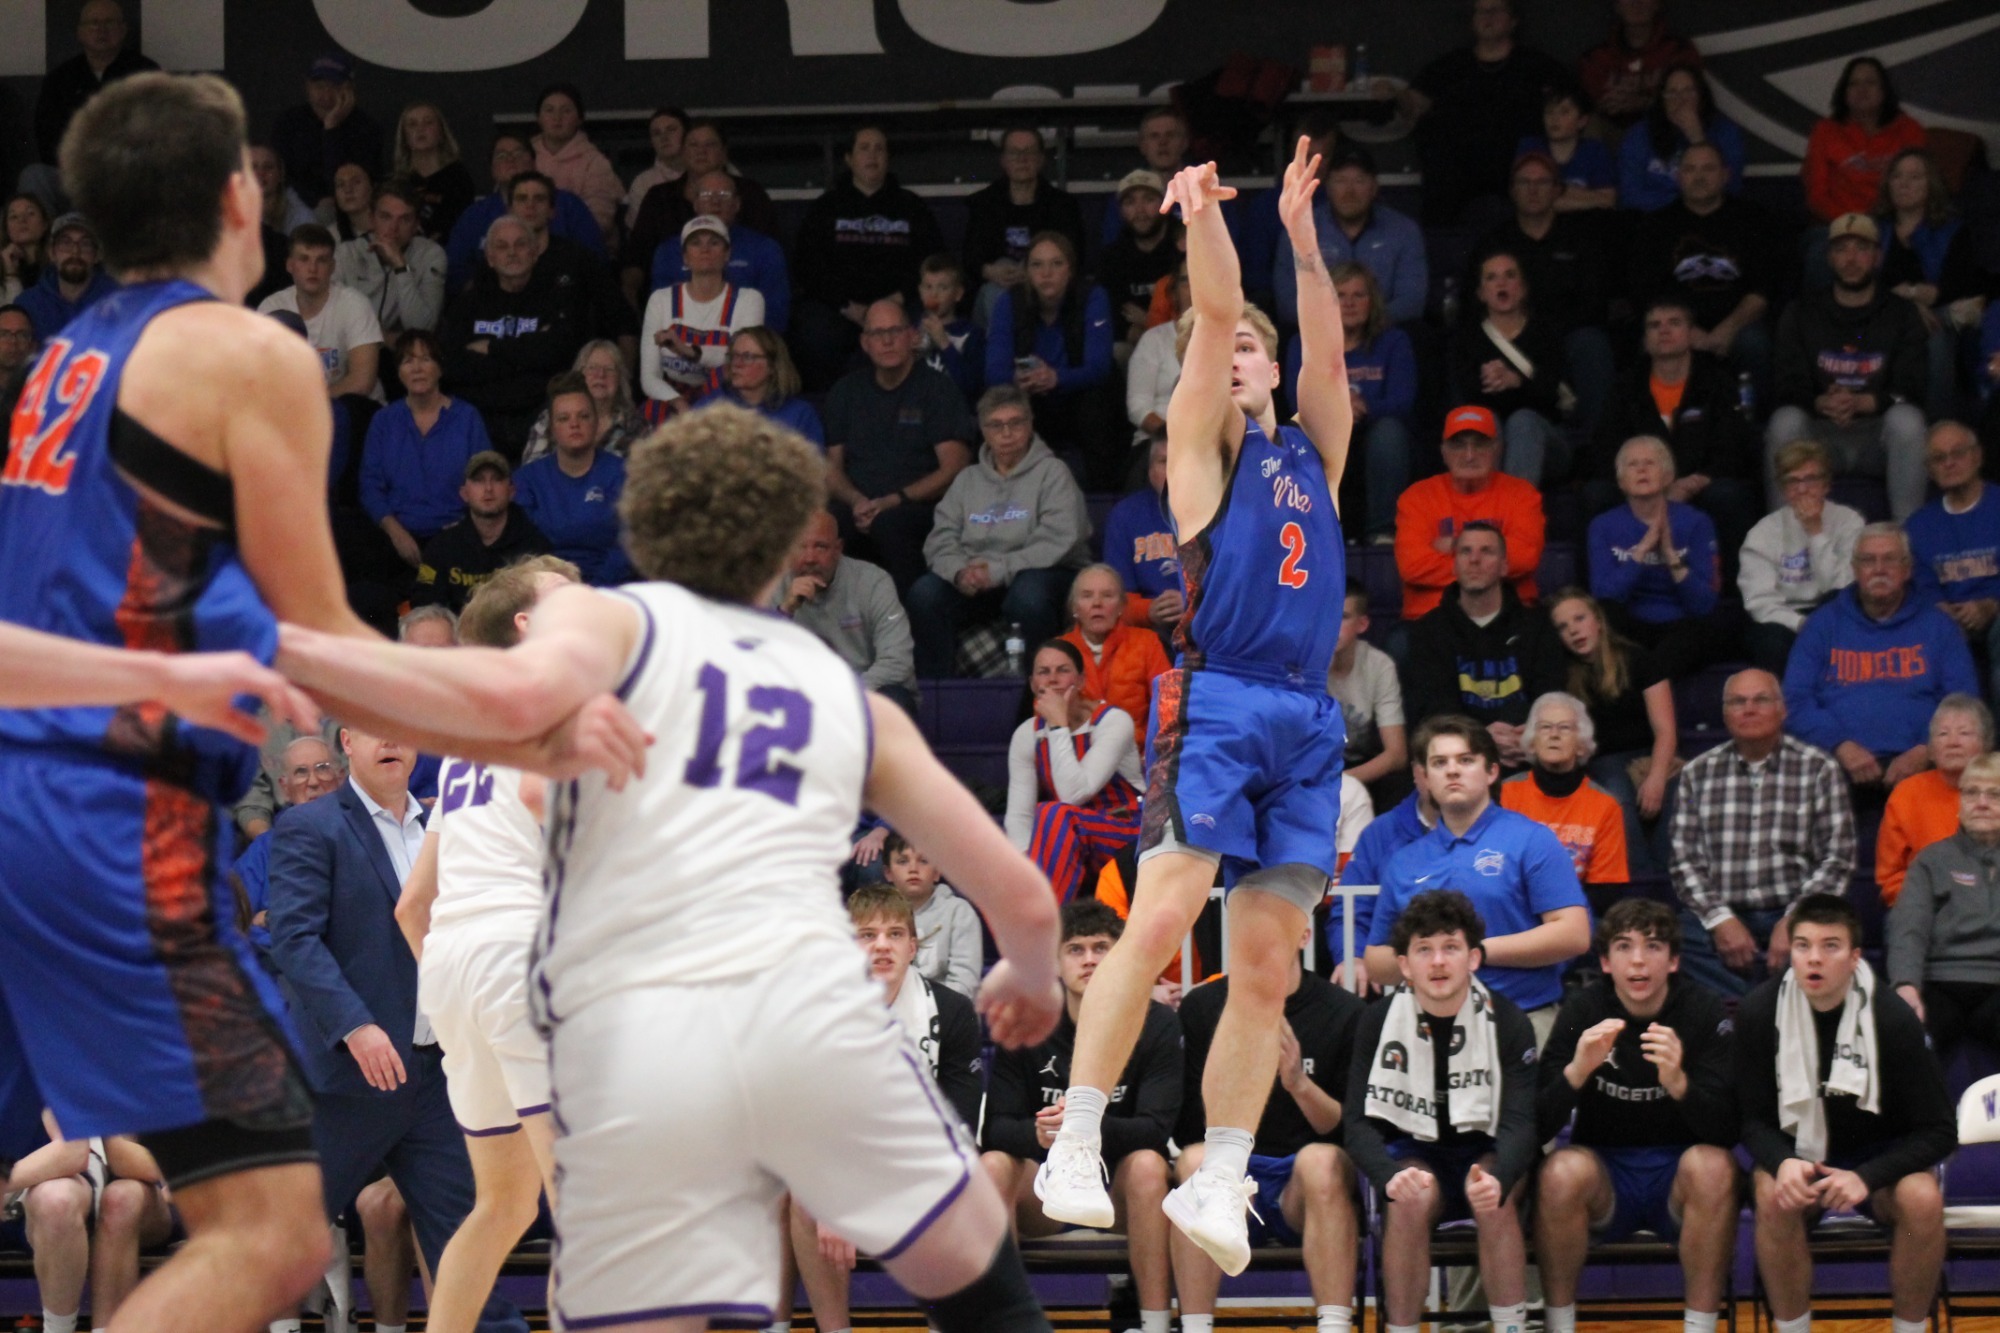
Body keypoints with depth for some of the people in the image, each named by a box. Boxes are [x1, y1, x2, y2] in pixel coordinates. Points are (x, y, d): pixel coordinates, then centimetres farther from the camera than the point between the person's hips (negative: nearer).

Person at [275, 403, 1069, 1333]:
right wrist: (1031, 979, 48)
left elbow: (519, 696, -10)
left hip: (624, 1043, -1)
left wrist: (292, 650, -6)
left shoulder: (603, 619, 16)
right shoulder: (853, 699, 25)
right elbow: (1022, 900, 25)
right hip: (808, 1011, 1)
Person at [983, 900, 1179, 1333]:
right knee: (993, 1164, -28)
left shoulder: (1156, 1023, -8)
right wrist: (1037, 1134, -36)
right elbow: (995, 1128, -11)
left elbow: (1155, 1129, -18)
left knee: (1147, 1164, -33)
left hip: (1119, 1186, -1)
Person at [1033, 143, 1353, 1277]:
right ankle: (1074, 1149, -21)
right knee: (1165, 914, -20)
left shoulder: (1314, 452, 23)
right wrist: (1203, 214, -10)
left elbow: (1328, 346, 14)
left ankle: (1219, 1186, 1)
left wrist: (1303, 233, 9)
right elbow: (1214, 315, -1)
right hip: (1216, 701, -5)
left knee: (1266, 964, 0)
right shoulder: (1205, 444, 11)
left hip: (1307, 722, 5)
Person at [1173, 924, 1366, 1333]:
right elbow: (1185, 1128, 1)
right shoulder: (1201, 1007, 5)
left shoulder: (1346, 1013, 2)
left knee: (1320, 1160, -33)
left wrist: (1300, 1085, -19)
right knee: (1195, 1161, -31)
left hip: (1303, 1193, -1)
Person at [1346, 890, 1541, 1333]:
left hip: (1484, 1151, 0)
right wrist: (1392, 1177, -37)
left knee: (1495, 1200, -34)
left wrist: (1496, 1179, -41)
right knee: (1410, 1199, -33)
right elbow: (1359, 1123, -14)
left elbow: (1520, 1123, -17)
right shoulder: (1379, 1022, -9)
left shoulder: (1507, 1022, -11)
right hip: (1412, 1151, 0)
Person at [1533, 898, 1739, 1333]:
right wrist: (1577, 1071, -30)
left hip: (1680, 1182, -1)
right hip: (1605, 1175, 1)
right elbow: (1537, 1126, -11)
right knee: (1560, 1171, -31)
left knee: (1713, 1166, -32)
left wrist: (1678, 1084, -36)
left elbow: (1726, 1132, -17)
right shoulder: (1582, 1011, -3)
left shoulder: (1704, 1013, -6)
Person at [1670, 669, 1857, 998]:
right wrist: (1719, 918, -9)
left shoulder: (1819, 770, 8)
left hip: (1795, 917, -1)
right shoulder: (1698, 773, 14)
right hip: (1719, 918, 1)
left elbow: (1838, 858, 2)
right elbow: (1685, 860, 8)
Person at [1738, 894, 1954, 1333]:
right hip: (1798, 1154, 0)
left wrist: (1866, 1177, -28)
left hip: (1878, 1161, 0)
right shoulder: (1760, 1012, -14)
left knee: (1922, 1197, -32)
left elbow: (1939, 1130, -13)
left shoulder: (1892, 1019, -18)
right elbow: (1754, 1119, -6)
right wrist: (1782, 1163, -30)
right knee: (1773, 1194, -33)